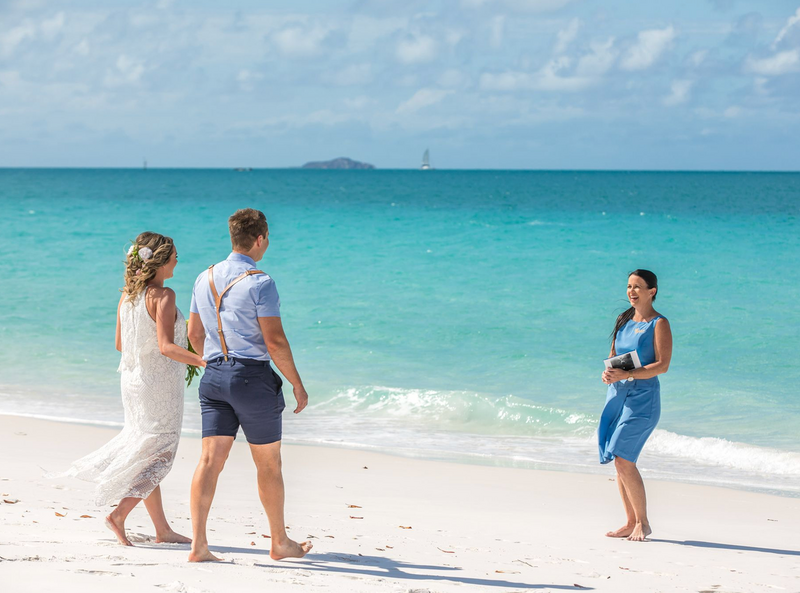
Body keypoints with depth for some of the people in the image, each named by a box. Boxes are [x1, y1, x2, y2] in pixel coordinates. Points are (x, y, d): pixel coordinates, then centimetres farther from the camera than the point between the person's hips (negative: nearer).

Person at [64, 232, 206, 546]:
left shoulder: (127, 295, 5)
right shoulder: (163, 296, -17)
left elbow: (120, 343, 13)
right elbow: (166, 346, -26)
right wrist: (203, 361, -34)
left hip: (132, 379, 8)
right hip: (159, 384, -8)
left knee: (145, 448, 12)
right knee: (158, 452, 2)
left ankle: (162, 529, 18)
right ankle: (119, 513, -8)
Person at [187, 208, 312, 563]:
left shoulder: (205, 278, 9)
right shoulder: (260, 283, -13)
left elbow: (194, 333, 17)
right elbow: (274, 341, -16)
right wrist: (297, 384, -7)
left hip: (214, 375, 6)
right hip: (253, 376, -6)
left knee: (210, 459, 1)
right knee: (269, 465, 8)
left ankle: (198, 544, -8)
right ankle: (280, 543, 20)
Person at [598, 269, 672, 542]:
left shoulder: (659, 324, -6)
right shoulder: (624, 320, 14)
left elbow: (662, 365, -14)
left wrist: (626, 375, -22)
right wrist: (607, 373, -2)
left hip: (642, 396, -7)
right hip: (617, 394, 7)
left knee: (623, 459, -14)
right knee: (619, 461, 4)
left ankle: (643, 523, -3)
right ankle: (631, 523, 13)